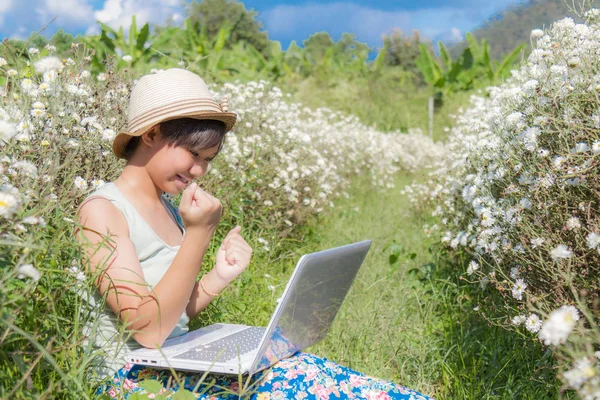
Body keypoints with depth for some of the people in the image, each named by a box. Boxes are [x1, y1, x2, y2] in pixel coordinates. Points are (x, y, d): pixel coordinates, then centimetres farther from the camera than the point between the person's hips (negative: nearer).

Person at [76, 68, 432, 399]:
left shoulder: (166, 206, 11)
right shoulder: (102, 210, -12)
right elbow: (148, 330, -19)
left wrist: (220, 276, -4)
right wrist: (198, 234, -22)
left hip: (180, 368, 7)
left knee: (303, 371, -13)